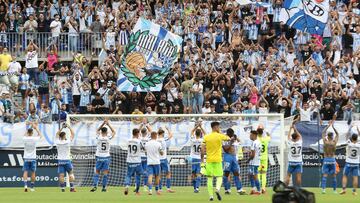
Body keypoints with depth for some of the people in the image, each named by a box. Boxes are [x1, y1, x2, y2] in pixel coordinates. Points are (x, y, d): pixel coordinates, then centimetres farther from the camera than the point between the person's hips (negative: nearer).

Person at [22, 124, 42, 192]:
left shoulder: (25, 138, -6)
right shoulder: (34, 139, -9)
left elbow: (25, 134, 19)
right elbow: (40, 135, 12)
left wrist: (30, 127, 26)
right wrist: (36, 128, 18)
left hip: (26, 158, 0)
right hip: (33, 158, 0)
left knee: (25, 172, -1)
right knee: (33, 172, 8)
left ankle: (25, 185, -20)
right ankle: (32, 187, 11)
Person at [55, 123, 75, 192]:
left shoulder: (58, 142, -4)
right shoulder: (67, 142, -11)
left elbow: (57, 134, 15)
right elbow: (72, 134, 1)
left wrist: (62, 128, 16)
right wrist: (69, 127, 9)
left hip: (60, 161, 2)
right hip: (67, 160, -2)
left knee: (61, 175, -1)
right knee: (71, 173, 7)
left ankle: (62, 188, -4)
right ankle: (72, 188, 2)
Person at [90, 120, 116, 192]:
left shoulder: (99, 137, -7)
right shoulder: (108, 137, -9)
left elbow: (98, 130, 14)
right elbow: (113, 132, 9)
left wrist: (103, 124, 10)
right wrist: (108, 124, 11)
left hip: (99, 157, 1)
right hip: (106, 157, -1)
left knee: (97, 172, 6)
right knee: (105, 173, 3)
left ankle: (95, 185, -6)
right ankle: (104, 187, 2)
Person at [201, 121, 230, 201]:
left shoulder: (206, 137, 2)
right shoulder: (220, 136, -4)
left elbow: (202, 150, -1)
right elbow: (228, 138, 15)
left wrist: (202, 161, 5)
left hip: (209, 160, 2)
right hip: (218, 160, -2)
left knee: (209, 178, 6)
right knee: (219, 177, 9)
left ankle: (211, 195, 0)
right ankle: (218, 189, -19)